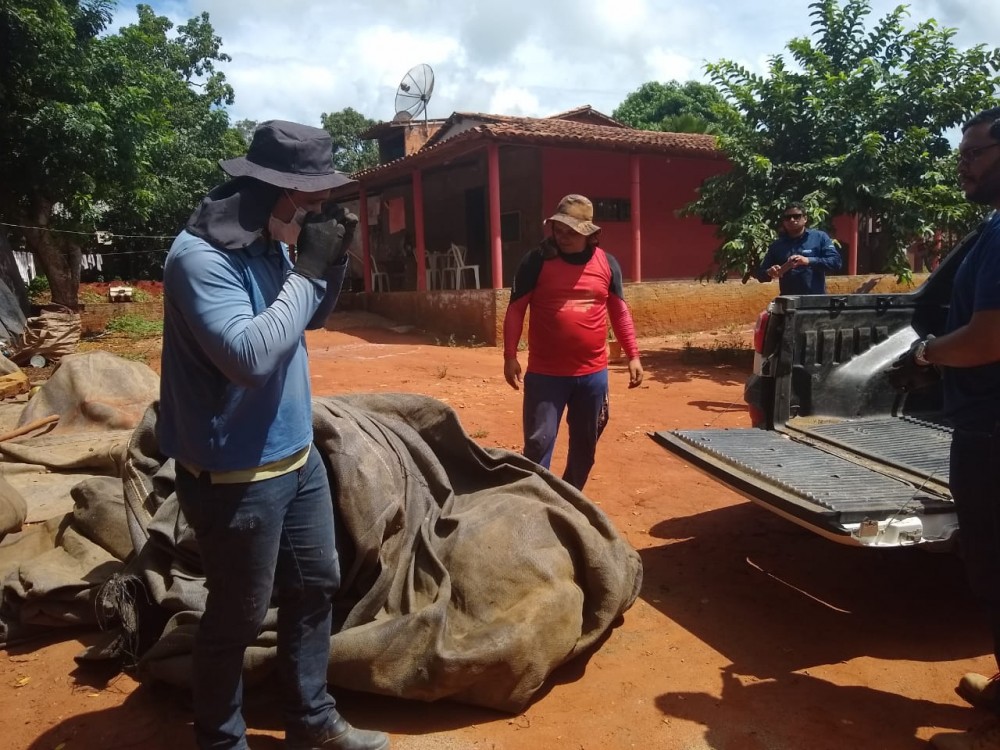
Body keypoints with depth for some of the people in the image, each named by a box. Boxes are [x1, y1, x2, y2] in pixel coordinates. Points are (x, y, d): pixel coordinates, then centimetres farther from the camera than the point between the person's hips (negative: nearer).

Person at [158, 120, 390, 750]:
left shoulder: (270, 242, 3)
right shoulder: (200, 256, -21)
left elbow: (313, 318, 18)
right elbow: (250, 356, -32)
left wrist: (335, 261, -1)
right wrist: (307, 269, -23)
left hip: (297, 457, 9)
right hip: (234, 477, -9)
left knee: (316, 585, 19)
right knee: (238, 617, 8)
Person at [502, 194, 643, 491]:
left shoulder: (607, 263, 4)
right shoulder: (536, 261, -4)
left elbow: (619, 311, 11)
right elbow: (515, 309, -2)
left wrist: (633, 356, 7)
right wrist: (510, 356, -8)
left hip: (593, 373, 3)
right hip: (545, 373, -3)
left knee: (585, 443, 14)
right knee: (538, 442, -3)